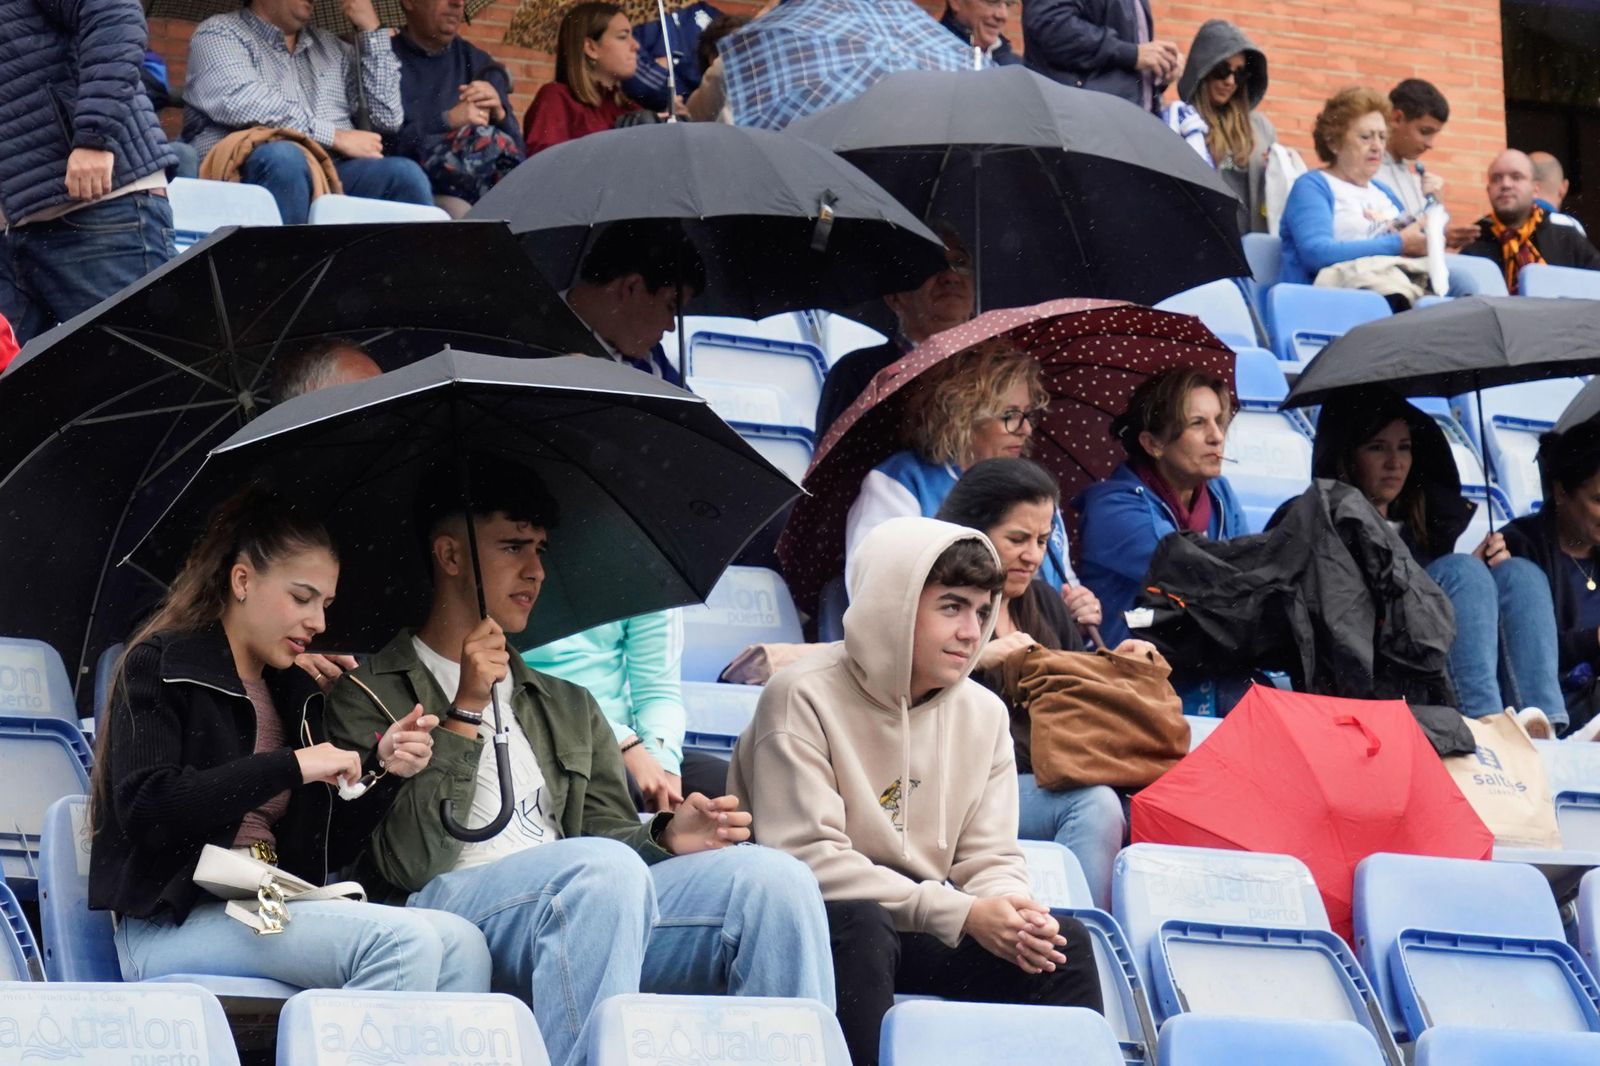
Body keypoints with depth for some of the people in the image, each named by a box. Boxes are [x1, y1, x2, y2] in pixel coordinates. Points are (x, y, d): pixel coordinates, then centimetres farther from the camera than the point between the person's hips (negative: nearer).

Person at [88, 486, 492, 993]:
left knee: (460, 944, -19)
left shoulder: (293, 690, 22)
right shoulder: (159, 665, 2)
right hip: (170, 926, -7)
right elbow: (144, 809, -15)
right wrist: (290, 766, -16)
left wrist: (383, 768, 5)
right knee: (402, 942, -28)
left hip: (273, 910, 7)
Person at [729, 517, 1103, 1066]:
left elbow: (991, 858, 8)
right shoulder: (804, 698, -12)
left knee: (1064, 939, -14)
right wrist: (960, 914, -24)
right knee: (861, 924, -37)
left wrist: (1009, 909, -20)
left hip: (918, 937, 6)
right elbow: (805, 858, -20)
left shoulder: (983, 713, 8)